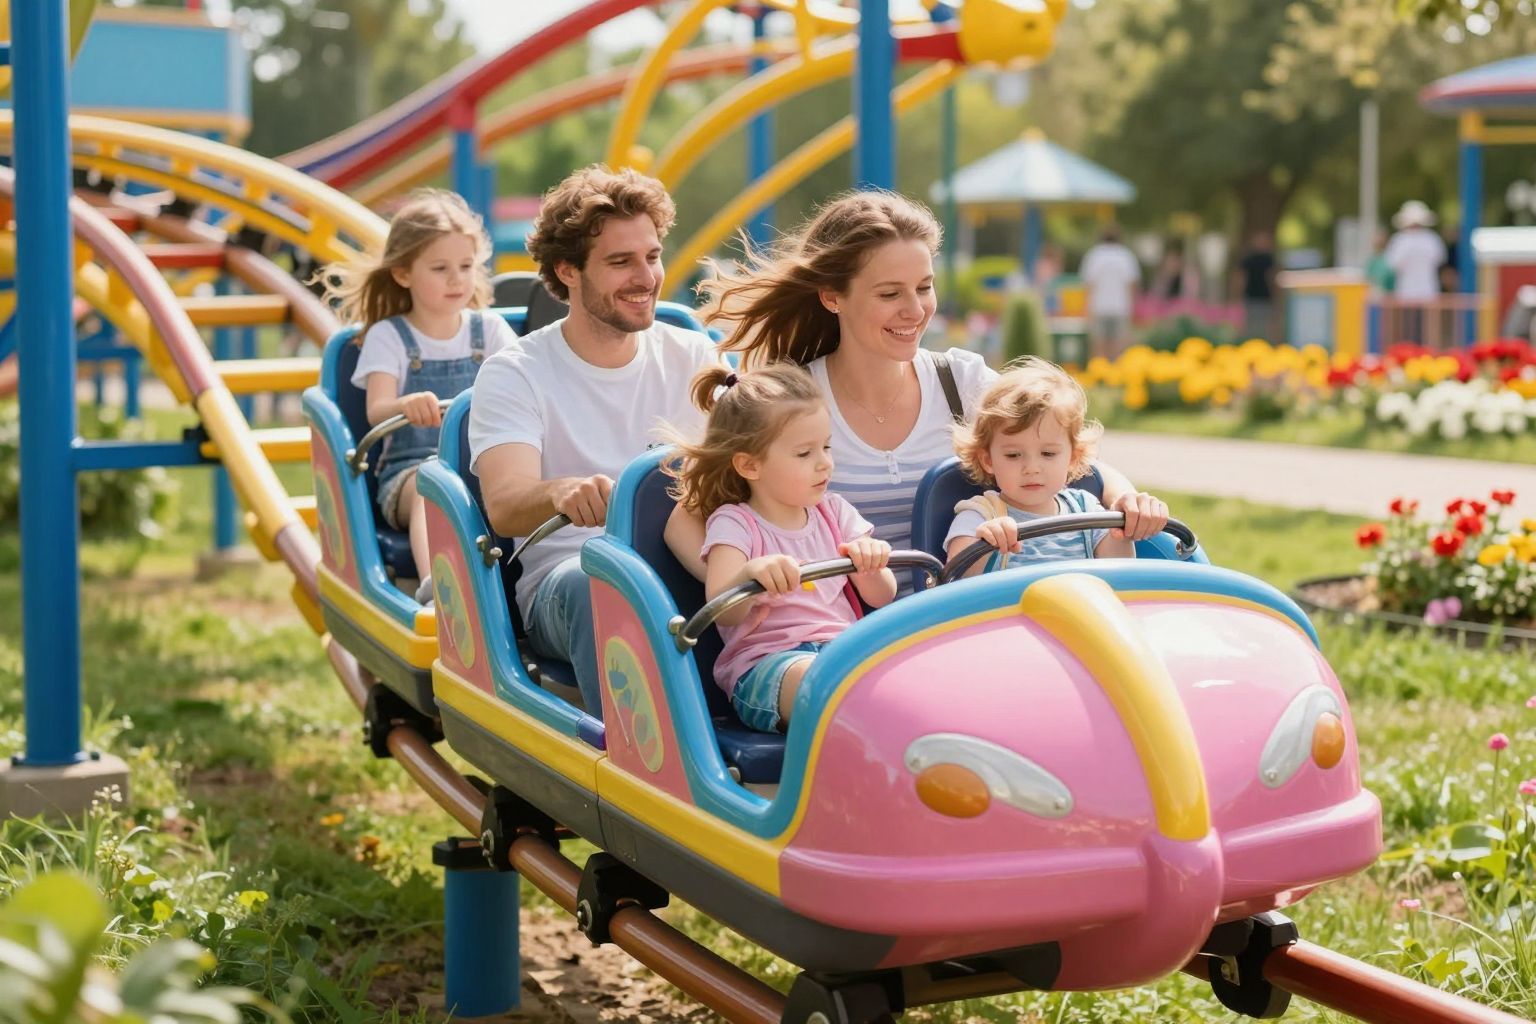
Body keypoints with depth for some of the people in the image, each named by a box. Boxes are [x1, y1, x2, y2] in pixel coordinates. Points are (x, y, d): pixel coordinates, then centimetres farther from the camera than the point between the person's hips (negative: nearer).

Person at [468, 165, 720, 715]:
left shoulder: (694, 358, 14)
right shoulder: (514, 375, 3)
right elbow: (504, 509, -13)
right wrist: (560, 492, -38)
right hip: (563, 582, -2)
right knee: (591, 581, -38)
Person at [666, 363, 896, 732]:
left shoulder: (833, 512, 18)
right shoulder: (734, 524, 2)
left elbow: (882, 596, 15)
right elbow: (724, 614, -13)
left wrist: (870, 563, -10)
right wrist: (748, 573, -36)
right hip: (765, 665, -5)